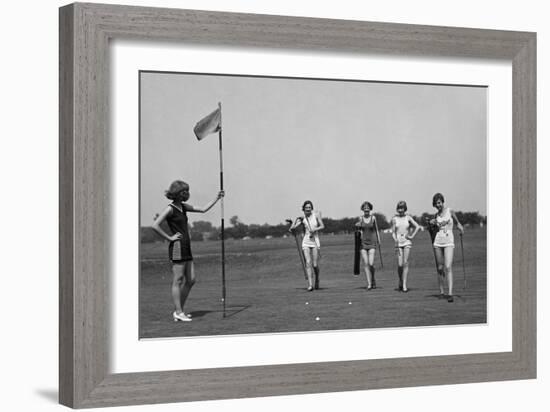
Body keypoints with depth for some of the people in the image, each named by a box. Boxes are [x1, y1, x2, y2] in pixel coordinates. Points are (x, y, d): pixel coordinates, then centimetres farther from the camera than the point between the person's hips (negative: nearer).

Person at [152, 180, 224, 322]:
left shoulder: (183, 207, 15)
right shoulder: (170, 209, -10)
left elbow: (203, 209, 23)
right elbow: (155, 225, -17)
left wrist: (217, 198, 17)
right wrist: (169, 238, -14)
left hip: (186, 248, 9)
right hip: (177, 247, -9)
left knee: (190, 280, 7)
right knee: (178, 280, -6)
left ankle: (178, 311, 14)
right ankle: (179, 313, -3)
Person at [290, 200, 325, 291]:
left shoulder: (316, 215, 1)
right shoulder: (302, 218, 0)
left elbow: (322, 226, -1)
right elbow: (292, 228, -8)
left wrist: (315, 229, -17)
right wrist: (297, 219, -22)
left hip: (315, 242, 0)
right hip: (306, 242, 0)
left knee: (315, 265, -1)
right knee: (308, 263, -12)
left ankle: (316, 280, 27)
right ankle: (310, 284, -14)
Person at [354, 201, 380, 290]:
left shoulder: (373, 218, -1)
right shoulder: (360, 218, 4)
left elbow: (376, 230, 7)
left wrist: (379, 242, 4)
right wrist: (357, 226, -4)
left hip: (372, 243, -2)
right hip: (363, 243, 2)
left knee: (371, 264, -11)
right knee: (366, 264, -5)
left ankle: (373, 280, 15)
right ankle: (369, 284, -1)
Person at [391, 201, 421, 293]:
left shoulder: (408, 218, 3)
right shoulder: (394, 219, 5)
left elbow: (417, 227, 2)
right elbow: (393, 232, 5)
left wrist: (412, 236, -3)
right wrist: (395, 239, -11)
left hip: (407, 242, 0)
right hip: (398, 243, 0)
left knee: (405, 263, -10)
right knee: (400, 264, -6)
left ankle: (404, 285, -10)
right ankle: (400, 282, 18)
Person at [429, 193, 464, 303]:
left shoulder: (450, 211, 0)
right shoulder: (436, 215, 9)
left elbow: (457, 222, 13)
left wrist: (460, 226, -6)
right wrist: (432, 224, -1)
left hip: (449, 242, -4)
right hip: (438, 242, 4)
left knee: (448, 267, -15)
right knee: (440, 268, 8)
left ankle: (450, 294, -21)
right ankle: (441, 291, 21)